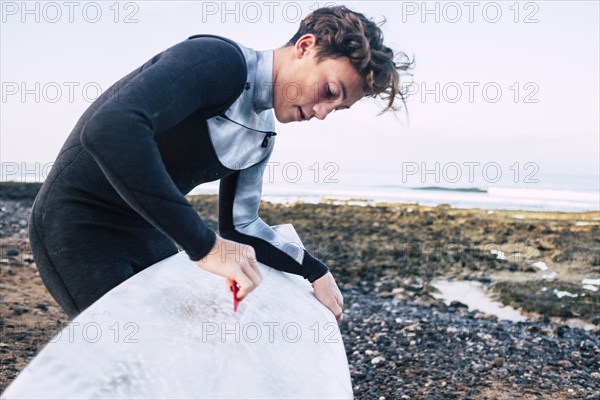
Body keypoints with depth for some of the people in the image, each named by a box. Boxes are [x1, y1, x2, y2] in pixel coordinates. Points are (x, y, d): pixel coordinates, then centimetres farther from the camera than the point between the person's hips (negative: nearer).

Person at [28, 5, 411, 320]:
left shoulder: (262, 136, 2)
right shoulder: (220, 60, -25)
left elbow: (239, 225, 9)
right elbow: (110, 130, -39)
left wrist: (315, 272, -3)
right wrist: (204, 246, -38)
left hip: (148, 233, 8)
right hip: (79, 225, -8)